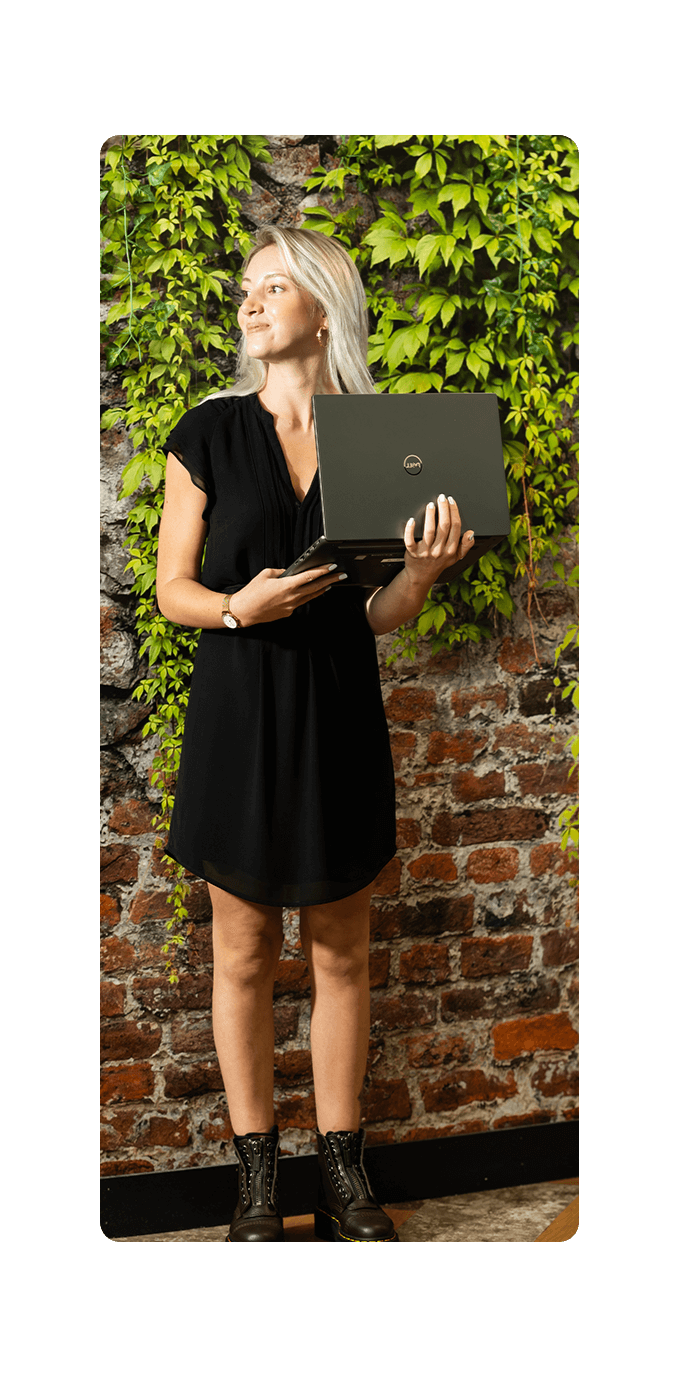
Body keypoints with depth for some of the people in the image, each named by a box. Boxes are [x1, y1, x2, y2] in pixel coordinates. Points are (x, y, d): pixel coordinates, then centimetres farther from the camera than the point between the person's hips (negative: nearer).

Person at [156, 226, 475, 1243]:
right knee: (244, 953, 6)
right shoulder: (208, 433, -1)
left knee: (342, 954, 9)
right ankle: (256, 1177, 20)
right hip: (239, 711, -1)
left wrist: (423, 570, -14)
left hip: (339, 714, 2)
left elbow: (381, 615, 5)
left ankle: (344, 1172, 22)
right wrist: (241, 605, -18)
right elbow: (172, 590, 1)